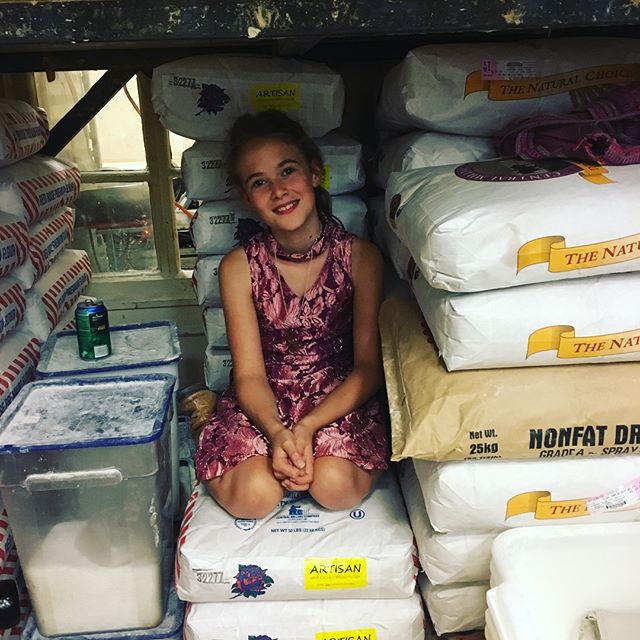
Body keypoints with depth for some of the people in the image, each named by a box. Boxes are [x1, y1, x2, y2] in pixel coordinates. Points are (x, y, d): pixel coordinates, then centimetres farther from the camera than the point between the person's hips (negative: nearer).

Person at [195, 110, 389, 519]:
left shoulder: (360, 257, -9)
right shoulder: (238, 267, -8)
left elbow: (369, 366, -9)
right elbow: (249, 374, -8)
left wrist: (307, 427, -21)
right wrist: (277, 432, -28)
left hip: (340, 397, 0)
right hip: (263, 404, 1)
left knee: (337, 486, -27)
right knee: (254, 495, -23)